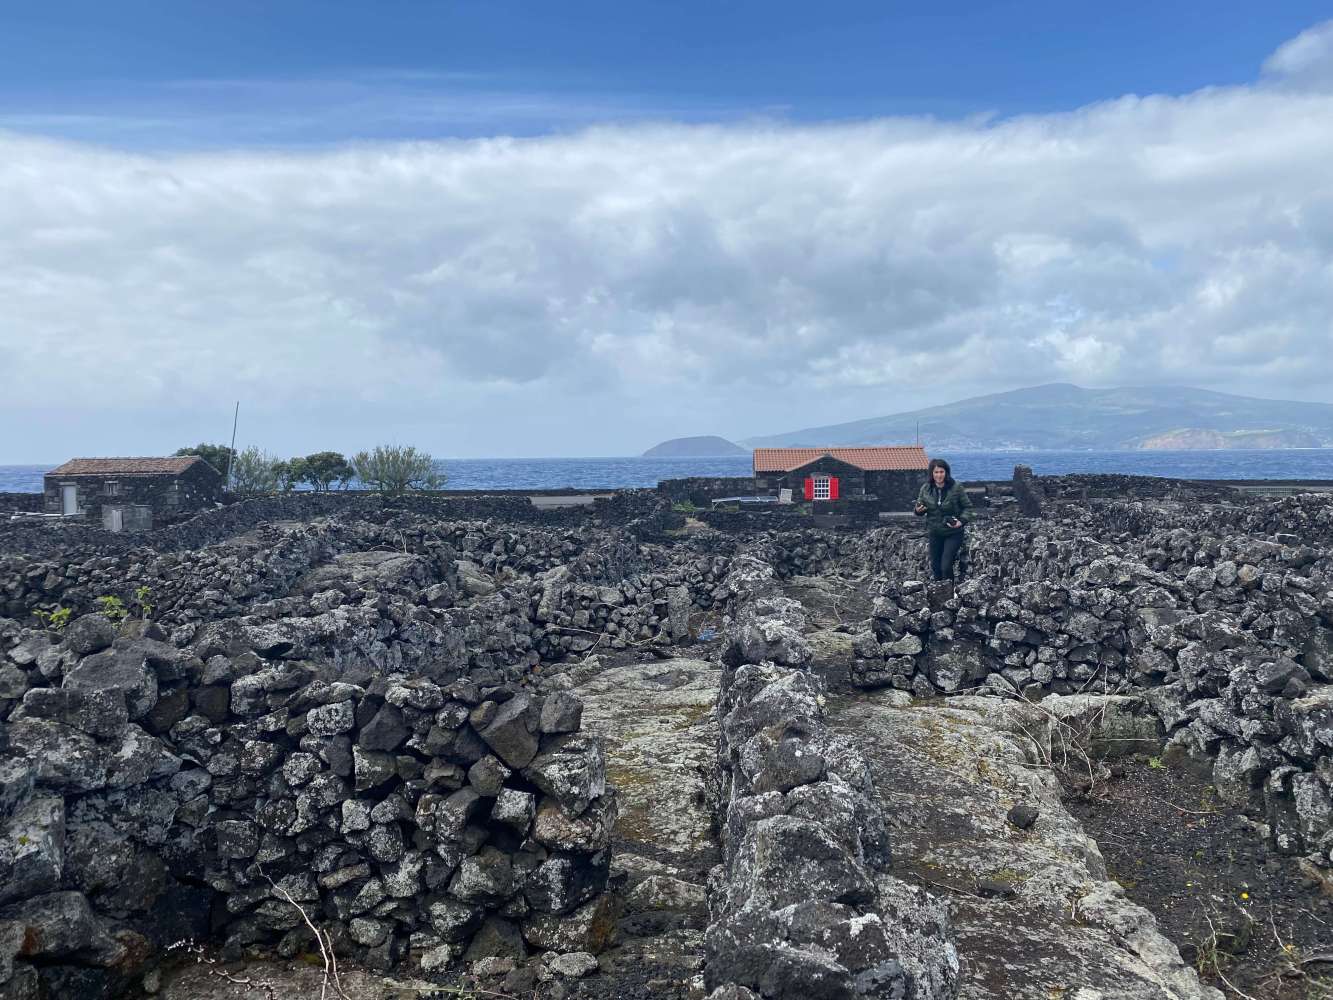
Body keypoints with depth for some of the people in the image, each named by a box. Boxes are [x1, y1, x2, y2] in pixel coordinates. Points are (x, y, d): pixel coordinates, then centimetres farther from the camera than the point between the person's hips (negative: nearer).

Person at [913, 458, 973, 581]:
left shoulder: (956, 488, -13)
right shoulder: (925, 489, -4)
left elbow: (967, 506, -4)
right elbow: (919, 508, 6)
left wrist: (962, 521, -19)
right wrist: (918, 511, -18)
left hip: (953, 533, -4)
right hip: (935, 534, 4)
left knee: (946, 566, -11)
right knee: (935, 566, 13)